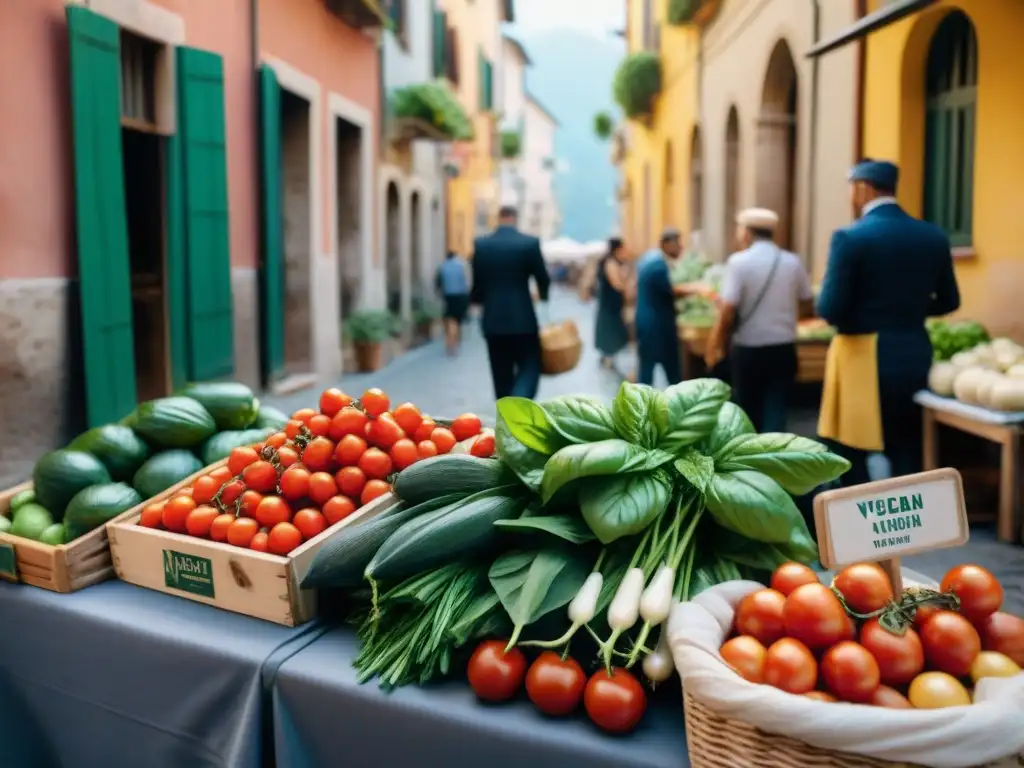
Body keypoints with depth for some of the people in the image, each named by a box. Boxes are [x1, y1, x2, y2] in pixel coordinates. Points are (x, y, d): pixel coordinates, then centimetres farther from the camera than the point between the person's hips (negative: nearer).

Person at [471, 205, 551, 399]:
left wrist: (475, 298, 26)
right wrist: (542, 295, 24)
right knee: (529, 368, 5)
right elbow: (543, 279, 1)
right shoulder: (530, 243, -5)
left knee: (501, 374, 13)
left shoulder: (480, 244, 0)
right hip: (523, 319, -3)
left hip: (493, 320, 3)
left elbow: (478, 283, 3)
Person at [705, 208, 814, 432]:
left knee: (750, 413, 15)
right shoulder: (793, 262, 3)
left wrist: (715, 348, -3)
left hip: (748, 351, -2)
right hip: (784, 349, 3)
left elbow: (727, 313, -15)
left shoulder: (739, 261, -10)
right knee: (775, 413, 3)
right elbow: (808, 308, 10)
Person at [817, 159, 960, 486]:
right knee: (907, 456, 14)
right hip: (915, 355, 6)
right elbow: (948, 301, 13)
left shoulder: (850, 237, -13)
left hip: (863, 358, -5)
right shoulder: (933, 236, 5)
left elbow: (830, 309, -16)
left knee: (850, 456, 6)